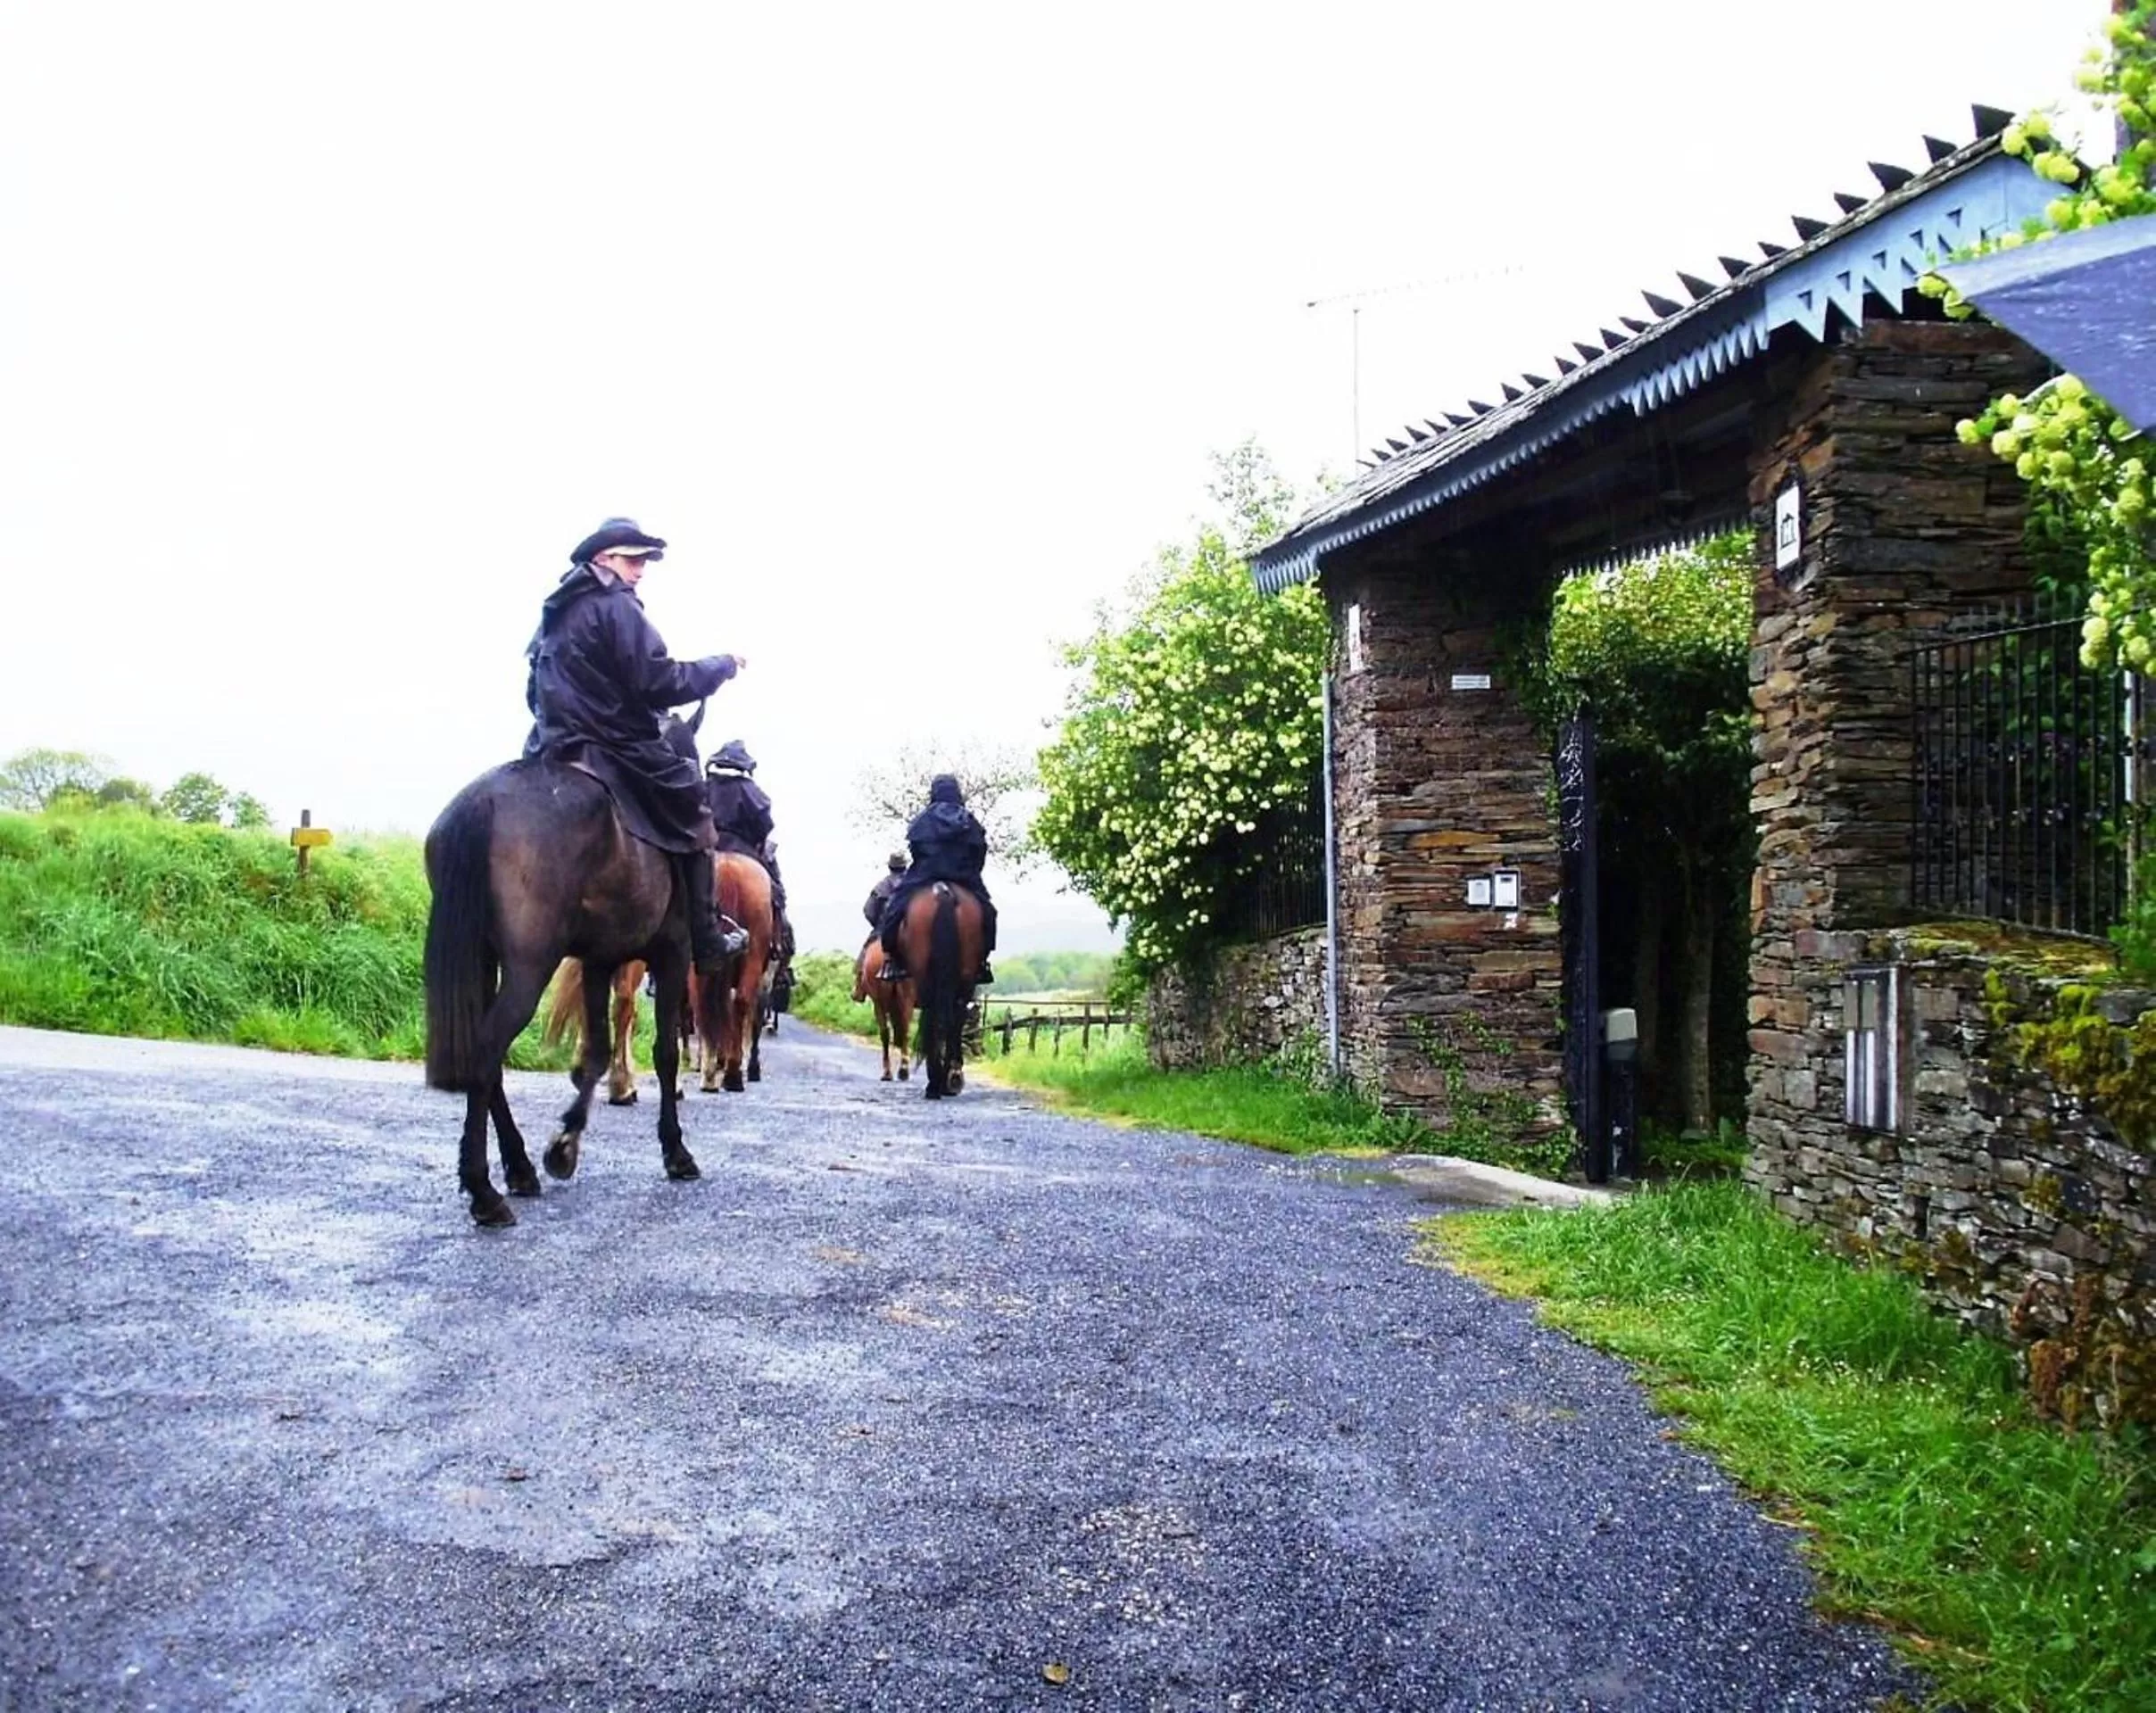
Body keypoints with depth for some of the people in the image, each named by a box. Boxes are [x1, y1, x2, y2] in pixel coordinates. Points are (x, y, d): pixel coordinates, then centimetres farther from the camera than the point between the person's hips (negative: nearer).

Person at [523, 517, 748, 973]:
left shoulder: (555, 613, 17)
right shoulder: (617, 606, -11)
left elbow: (536, 694, 23)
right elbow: (661, 684, -17)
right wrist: (723, 664, -5)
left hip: (553, 749, 8)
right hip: (618, 749, -8)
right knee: (694, 816, 3)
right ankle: (705, 939, 0)